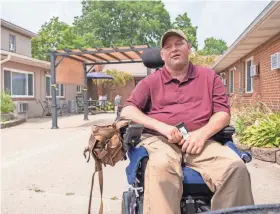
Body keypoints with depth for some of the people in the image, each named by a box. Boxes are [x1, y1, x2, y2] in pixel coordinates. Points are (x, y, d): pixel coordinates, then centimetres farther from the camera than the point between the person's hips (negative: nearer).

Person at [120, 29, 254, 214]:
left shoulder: (209, 76, 18)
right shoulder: (150, 82, 15)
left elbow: (223, 113, 10)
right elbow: (127, 112, 4)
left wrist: (202, 133, -12)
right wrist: (162, 127, -13)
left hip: (200, 141, 2)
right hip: (159, 139, -1)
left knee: (235, 166, -26)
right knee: (161, 166, -37)